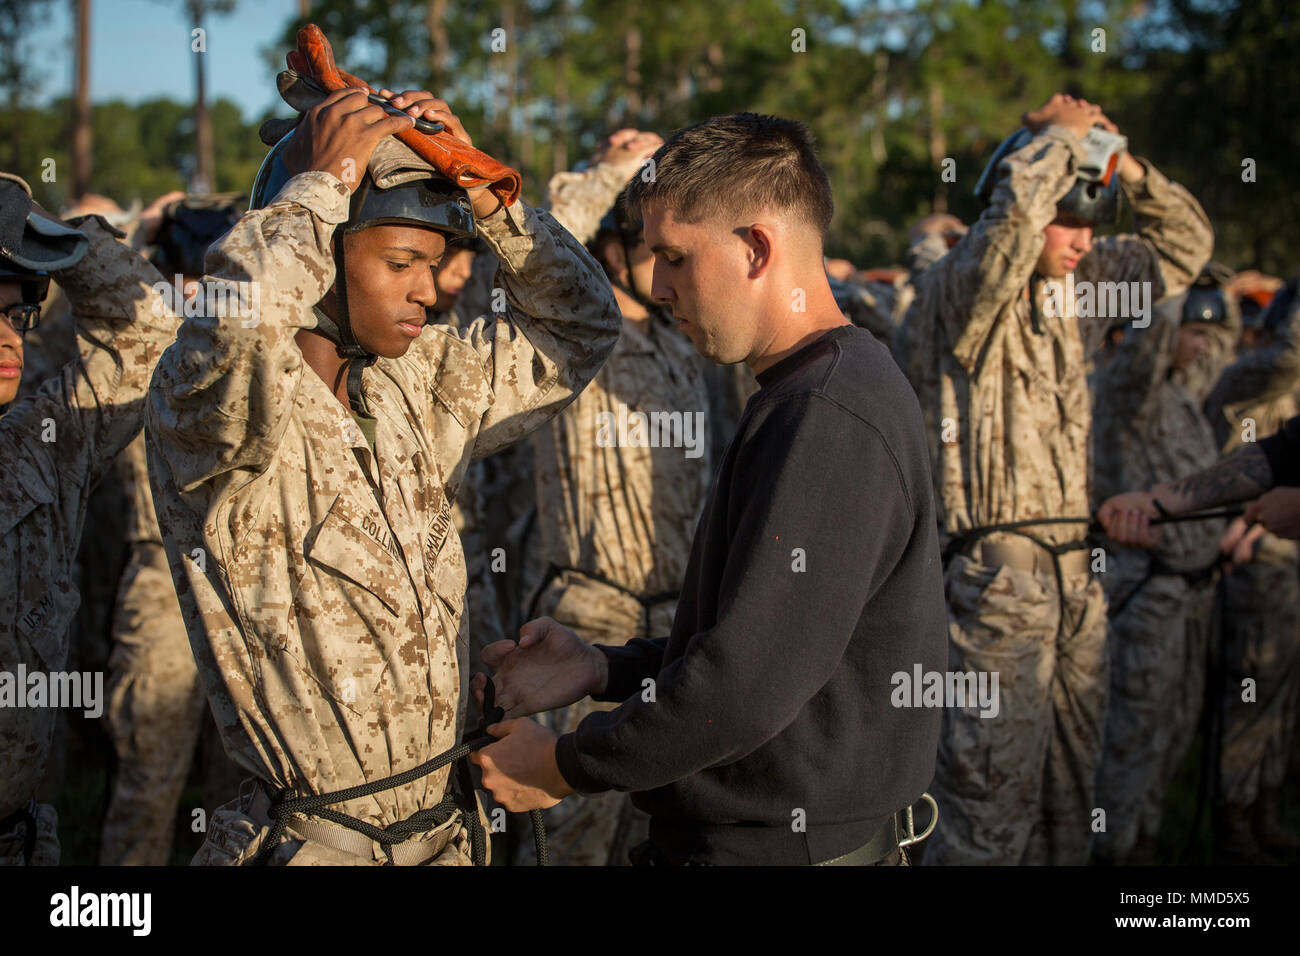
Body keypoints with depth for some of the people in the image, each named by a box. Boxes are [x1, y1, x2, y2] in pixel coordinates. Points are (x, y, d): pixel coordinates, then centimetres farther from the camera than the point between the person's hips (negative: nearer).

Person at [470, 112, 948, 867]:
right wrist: (603, 668, 7)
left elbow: (748, 684, -26)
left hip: (783, 844, -9)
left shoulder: (826, 421, -23)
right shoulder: (839, 389, 11)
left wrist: (567, 766, -14)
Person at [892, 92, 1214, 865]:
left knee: (1072, 783, 13)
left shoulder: (1073, 290, 13)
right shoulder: (958, 289, -9)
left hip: (1072, 571, 8)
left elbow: (1184, 244, 20)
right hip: (992, 572, -8)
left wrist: (1122, 163, 5)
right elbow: (1014, 208, -29)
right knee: (996, 789, -7)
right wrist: (1061, 136, -11)